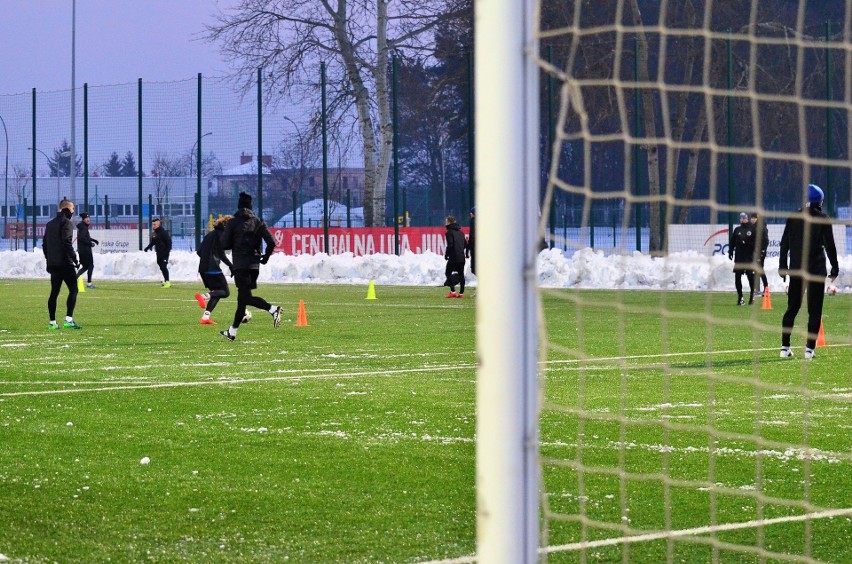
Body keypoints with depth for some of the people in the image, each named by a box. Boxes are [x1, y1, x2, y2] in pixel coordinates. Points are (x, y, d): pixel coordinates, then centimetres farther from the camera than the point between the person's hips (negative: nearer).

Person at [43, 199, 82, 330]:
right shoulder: (66, 223, -9)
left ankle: (52, 322, 8)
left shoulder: (50, 224, 16)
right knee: (73, 290, -5)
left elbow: (44, 244, 18)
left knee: (54, 292, 9)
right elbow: (67, 243, -18)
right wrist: (75, 259, -14)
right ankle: (68, 319, -16)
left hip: (53, 264, 8)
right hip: (65, 263, -8)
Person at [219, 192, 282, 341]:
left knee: (246, 297, -10)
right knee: (242, 298, 11)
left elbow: (225, 245, -4)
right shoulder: (258, 222, 5)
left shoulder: (233, 223, -3)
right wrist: (265, 257, 14)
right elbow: (271, 242, -2)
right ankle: (232, 332, 17)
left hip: (240, 265, -5)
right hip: (254, 265, 5)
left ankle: (272, 309, -32)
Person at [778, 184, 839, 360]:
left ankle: (785, 347, 6)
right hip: (816, 270, -3)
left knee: (791, 308, 11)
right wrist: (835, 268, 4)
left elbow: (784, 243, 7)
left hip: (796, 270, 3)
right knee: (814, 310, 1)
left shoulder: (793, 218, 5)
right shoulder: (823, 220, -5)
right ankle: (810, 348, -5)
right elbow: (830, 246, -4)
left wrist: (782, 266, 13)